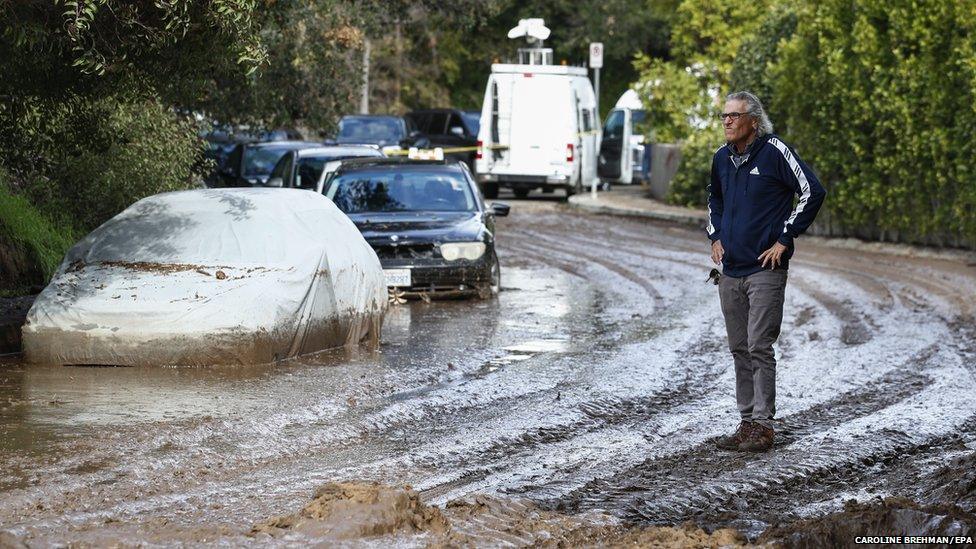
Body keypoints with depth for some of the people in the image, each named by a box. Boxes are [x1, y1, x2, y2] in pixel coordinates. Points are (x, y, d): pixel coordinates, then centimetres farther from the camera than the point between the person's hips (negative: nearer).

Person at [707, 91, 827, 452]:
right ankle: (747, 423, 15)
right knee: (739, 350, 9)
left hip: (765, 269, -7)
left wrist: (785, 239, -11)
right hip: (730, 271, 7)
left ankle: (763, 425, -6)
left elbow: (812, 192, -12)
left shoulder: (774, 152, -10)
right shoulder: (722, 158, 11)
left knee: (759, 348, -9)